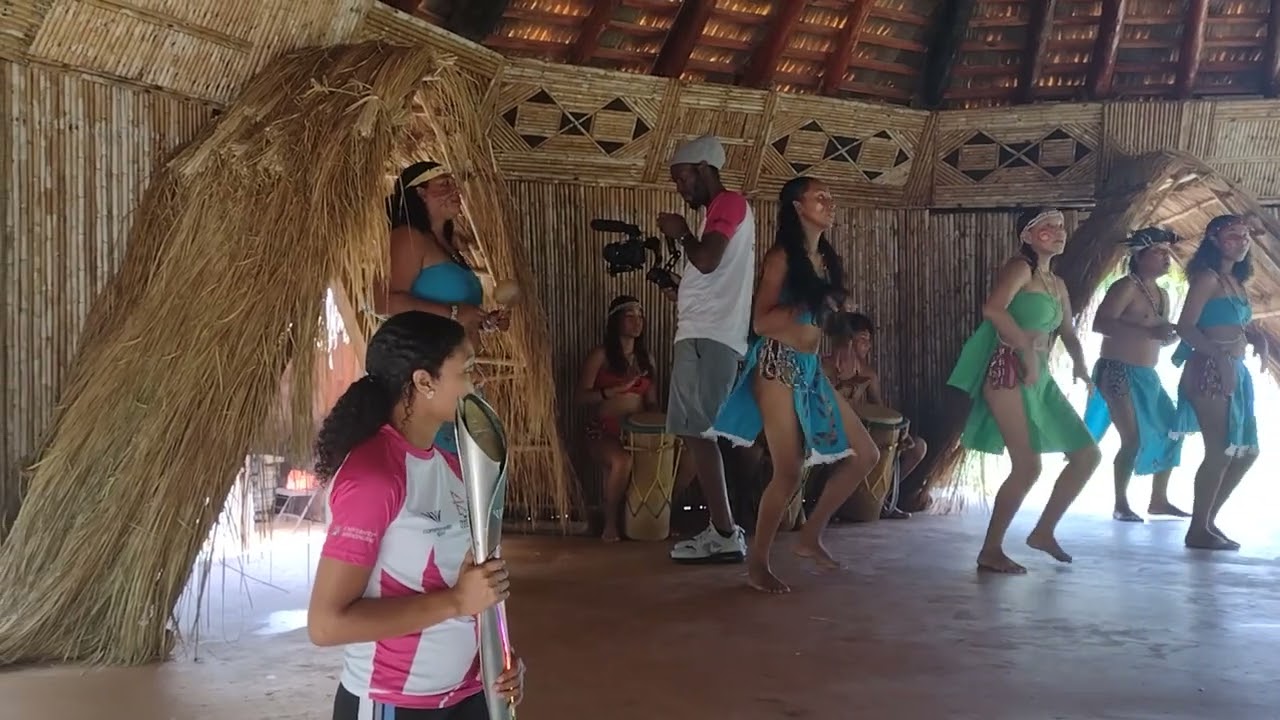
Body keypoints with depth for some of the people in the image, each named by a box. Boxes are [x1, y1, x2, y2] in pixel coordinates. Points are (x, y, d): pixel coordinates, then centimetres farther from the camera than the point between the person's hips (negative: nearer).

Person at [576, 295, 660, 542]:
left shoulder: (645, 358, 17)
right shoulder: (600, 355, 0)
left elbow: (652, 401, 17)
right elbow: (582, 396, -6)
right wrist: (614, 392, -19)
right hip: (604, 432, -5)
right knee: (622, 461, -38)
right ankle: (610, 523, -18)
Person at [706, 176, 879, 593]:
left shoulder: (826, 258, 13)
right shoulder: (782, 257, -9)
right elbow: (761, 322, -14)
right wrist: (810, 305, -15)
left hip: (811, 369, 8)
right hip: (778, 365, -8)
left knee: (866, 455, 6)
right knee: (790, 472, -10)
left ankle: (810, 537, 15)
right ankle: (757, 563, 5)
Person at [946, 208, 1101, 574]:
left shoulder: (1057, 283, 19)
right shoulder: (1020, 267, -8)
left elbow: (1068, 332, 25)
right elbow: (992, 309, -26)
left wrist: (1079, 362, 5)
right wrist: (1027, 349, -24)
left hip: (1040, 378, 9)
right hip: (1009, 372, -9)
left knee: (1087, 454, 9)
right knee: (1028, 466, -13)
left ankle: (1043, 531, 20)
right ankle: (990, 551, -2)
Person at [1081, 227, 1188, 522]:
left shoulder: (1163, 295, 15)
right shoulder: (1126, 287, -12)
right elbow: (1100, 324, -26)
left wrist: (1170, 335, -1)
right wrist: (1149, 332, -31)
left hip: (1147, 376, 9)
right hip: (1117, 372, -9)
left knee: (1172, 431, 9)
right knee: (1134, 438, -13)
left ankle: (1159, 499, 20)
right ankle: (1121, 505, -2)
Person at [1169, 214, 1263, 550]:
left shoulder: (1238, 283, 17)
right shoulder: (1208, 278, -9)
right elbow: (1185, 326, -18)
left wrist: (1259, 338, 2)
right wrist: (1218, 353, -31)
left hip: (1236, 373, 10)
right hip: (1209, 371, -10)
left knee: (1247, 451, 13)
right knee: (1220, 451, -8)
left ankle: (1208, 520, 21)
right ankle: (1199, 530, 0)